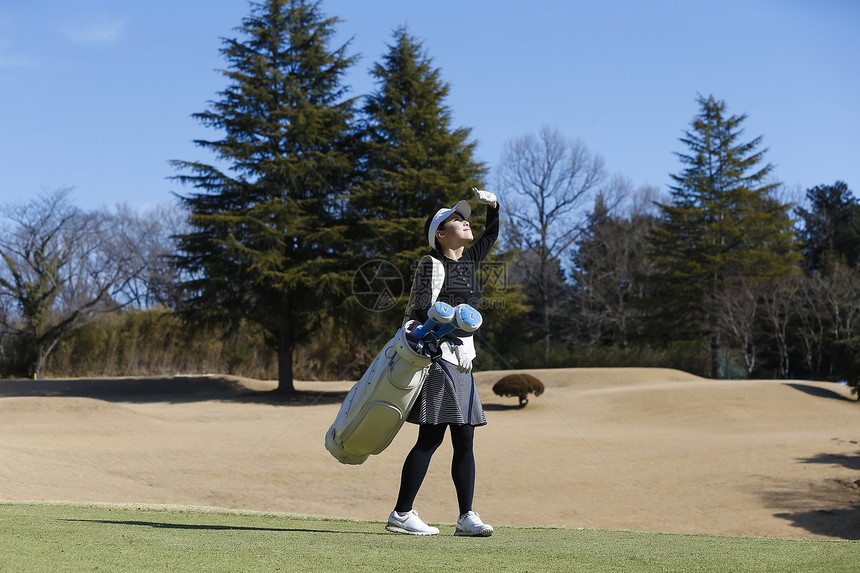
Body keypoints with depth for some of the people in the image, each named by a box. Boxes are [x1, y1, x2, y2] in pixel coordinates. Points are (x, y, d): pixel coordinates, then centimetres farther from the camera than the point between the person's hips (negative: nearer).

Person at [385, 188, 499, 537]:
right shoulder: (430, 265, -5)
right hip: (437, 356, -8)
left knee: (464, 441, 5)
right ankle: (401, 514, -4)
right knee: (430, 438, -9)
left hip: (463, 360, 8)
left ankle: (466, 517, 7)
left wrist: (492, 205, 13)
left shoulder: (469, 262, 16)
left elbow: (491, 234, 30)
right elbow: (421, 308, -16)